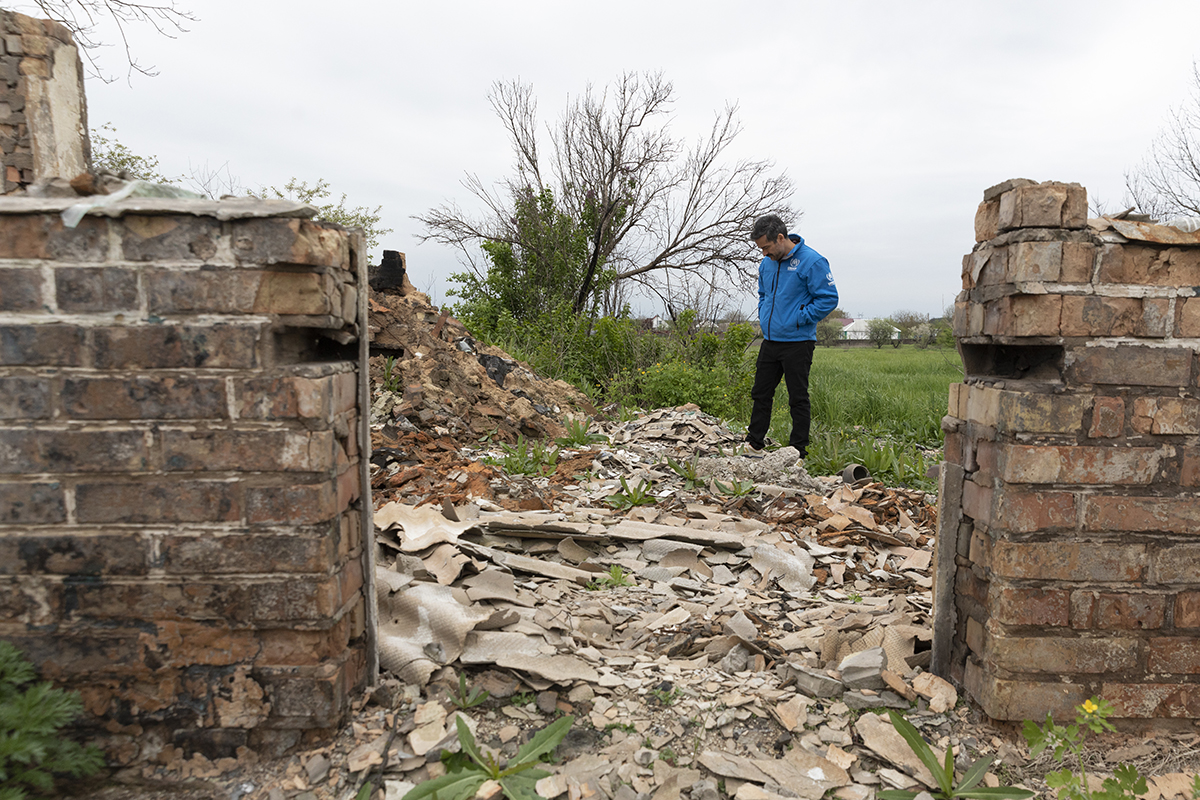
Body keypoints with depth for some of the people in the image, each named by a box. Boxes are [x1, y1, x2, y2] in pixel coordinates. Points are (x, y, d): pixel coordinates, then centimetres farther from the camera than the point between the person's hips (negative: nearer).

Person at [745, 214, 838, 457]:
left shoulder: (811, 261, -13)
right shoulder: (766, 263, 9)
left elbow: (829, 299, -14)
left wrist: (798, 319, -14)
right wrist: (764, 316, 9)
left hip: (797, 342, -7)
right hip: (770, 341, 7)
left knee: (798, 398, 1)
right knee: (760, 393, 13)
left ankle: (798, 450, 10)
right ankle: (754, 442, 25)